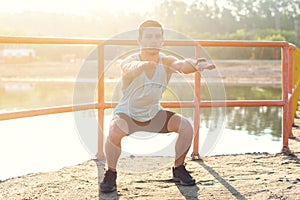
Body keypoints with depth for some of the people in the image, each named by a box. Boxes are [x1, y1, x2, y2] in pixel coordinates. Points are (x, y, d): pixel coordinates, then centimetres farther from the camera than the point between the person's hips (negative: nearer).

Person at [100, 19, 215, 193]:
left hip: (154, 114, 4)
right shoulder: (129, 61, -23)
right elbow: (130, 69, -48)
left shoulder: (166, 61, -14)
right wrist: (145, 65, -73)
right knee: (115, 132, -34)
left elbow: (181, 65, -36)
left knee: (186, 126, -15)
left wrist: (196, 65, -61)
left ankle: (178, 169, 8)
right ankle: (111, 174, -9)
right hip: (127, 113, -3)